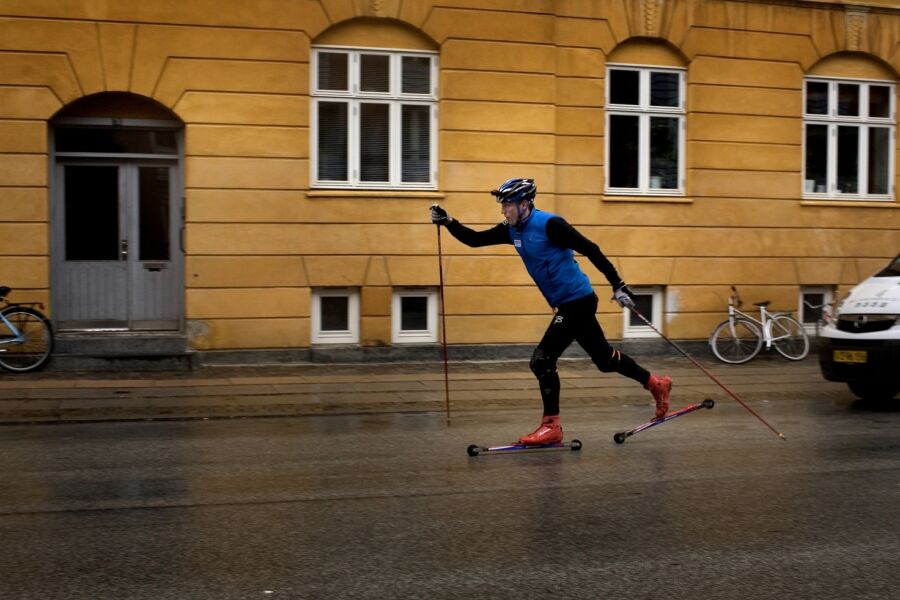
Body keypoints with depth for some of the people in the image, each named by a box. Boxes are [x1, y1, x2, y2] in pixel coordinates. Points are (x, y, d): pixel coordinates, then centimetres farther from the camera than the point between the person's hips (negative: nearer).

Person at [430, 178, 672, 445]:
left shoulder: (549, 224, -17)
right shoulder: (512, 231, 7)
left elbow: (590, 250, -16)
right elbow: (474, 240, 10)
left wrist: (618, 285, -17)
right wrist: (447, 221, -4)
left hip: (577, 301, -9)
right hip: (567, 304, 9)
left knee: (542, 360, -11)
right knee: (604, 358, 18)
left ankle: (551, 426, 0)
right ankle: (657, 384, 35)